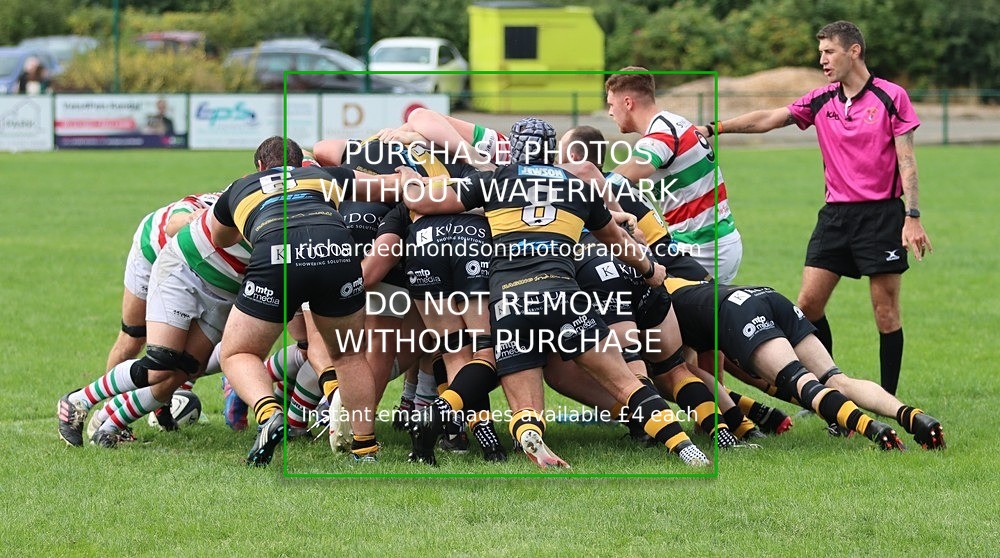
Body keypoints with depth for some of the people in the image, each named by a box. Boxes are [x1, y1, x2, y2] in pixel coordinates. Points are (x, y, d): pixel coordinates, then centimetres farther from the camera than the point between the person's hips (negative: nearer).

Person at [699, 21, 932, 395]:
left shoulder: (891, 97, -5)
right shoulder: (820, 101, 8)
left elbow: (907, 161, -6)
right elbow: (768, 120, 5)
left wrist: (913, 217, -12)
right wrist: (714, 128, -5)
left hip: (881, 213, -5)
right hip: (835, 214, 5)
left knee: (885, 310, -3)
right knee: (808, 304, -2)